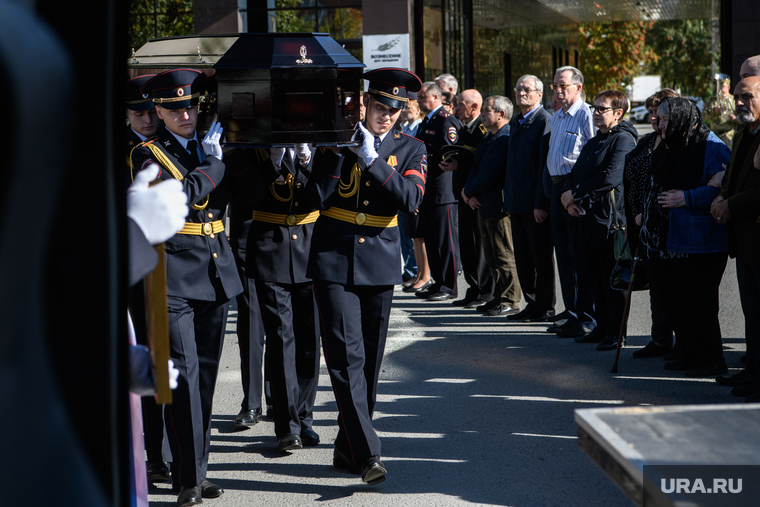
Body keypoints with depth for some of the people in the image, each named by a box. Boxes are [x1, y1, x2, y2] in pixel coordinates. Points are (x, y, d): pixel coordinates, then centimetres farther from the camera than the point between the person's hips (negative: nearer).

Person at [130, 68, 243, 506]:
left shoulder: (209, 147, 15)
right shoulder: (148, 155, -2)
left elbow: (220, 201, 5)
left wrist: (217, 159, -5)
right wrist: (214, 163, -10)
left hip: (216, 271, 6)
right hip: (174, 274, -6)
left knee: (206, 372, 9)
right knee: (183, 371, -10)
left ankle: (198, 469, 17)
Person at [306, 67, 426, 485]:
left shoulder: (410, 149, 6)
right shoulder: (336, 141, 3)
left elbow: (411, 199, -12)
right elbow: (319, 197, -8)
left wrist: (372, 161, -18)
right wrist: (344, 151, -13)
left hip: (380, 262, 2)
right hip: (334, 261, -2)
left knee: (370, 359, 7)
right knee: (347, 356, -12)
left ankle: (347, 448, 21)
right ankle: (367, 453, -17)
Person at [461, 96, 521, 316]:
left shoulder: (506, 139, -17)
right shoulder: (488, 139, 17)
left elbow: (490, 175, -20)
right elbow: (475, 169, 17)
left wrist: (469, 191, -7)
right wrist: (470, 195, -1)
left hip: (499, 207, -10)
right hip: (484, 206, 10)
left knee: (504, 255, -4)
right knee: (492, 256, 15)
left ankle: (509, 301, 1)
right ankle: (500, 298, 22)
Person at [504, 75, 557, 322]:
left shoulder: (545, 121, -10)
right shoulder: (515, 122, 17)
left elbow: (546, 165, -15)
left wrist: (541, 203, -19)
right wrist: (508, 197, 15)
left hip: (535, 202, -8)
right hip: (516, 200, 8)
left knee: (542, 256, -1)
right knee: (523, 256, 11)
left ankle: (546, 307, 6)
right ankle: (531, 304, 18)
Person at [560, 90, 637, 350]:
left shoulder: (623, 140, -9)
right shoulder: (593, 143, 20)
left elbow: (611, 177, -21)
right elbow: (576, 174, 21)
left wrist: (576, 194, -14)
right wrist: (569, 199, 1)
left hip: (611, 217, -9)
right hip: (588, 217, 9)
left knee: (613, 277, -5)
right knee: (597, 277, 11)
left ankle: (615, 332, -1)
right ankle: (602, 327, 18)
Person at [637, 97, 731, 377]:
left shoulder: (711, 148, -12)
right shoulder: (667, 149, 16)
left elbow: (723, 188, -21)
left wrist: (687, 198, -23)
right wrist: (646, 214, 19)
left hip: (698, 245, -9)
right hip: (665, 242, 9)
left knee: (698, 303, -6)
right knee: (674, 302, 11)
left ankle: (712, 360, 5)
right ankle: (692, 354, 23)